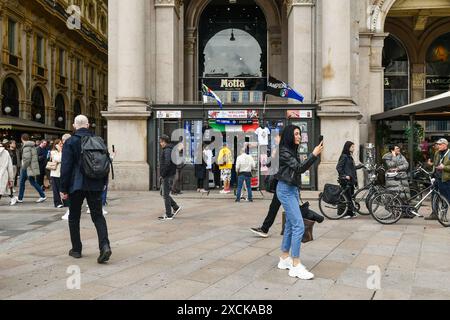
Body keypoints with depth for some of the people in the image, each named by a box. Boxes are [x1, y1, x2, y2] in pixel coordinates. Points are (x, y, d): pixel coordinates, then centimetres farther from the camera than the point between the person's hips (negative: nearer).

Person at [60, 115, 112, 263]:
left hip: (77, 185, -3)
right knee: (98, 216, 6)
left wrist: (64, 189, -3)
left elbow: (66, 167, -8)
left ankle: (76, 249, 19)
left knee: (74, 217, 12)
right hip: (95, 185, 3)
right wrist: (103, 183, 18)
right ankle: (105, 245, -12)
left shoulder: (70, 142, -6)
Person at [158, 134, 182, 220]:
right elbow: (174, 163, 21)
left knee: (166, 195, -3)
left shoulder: (167, 150, -15)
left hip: (167, 176, -10)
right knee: (165, 194, 17)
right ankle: (176, 207, 19)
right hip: (169, 175, 10)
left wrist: (162, 174, -18)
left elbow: (167, 163, -26)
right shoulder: (170, 149, 16)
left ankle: (169, 215, 3)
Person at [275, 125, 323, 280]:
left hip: (293, 190, 10)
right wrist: (314, 155, -28)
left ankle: (284, 259, 21)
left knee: (290, 225, 12)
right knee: (299, 226, -13)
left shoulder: (293, 151, 14)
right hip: (286, 190, -10)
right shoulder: (284, 151, -14)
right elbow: (299, 168, -22)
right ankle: (296, 266, -9)